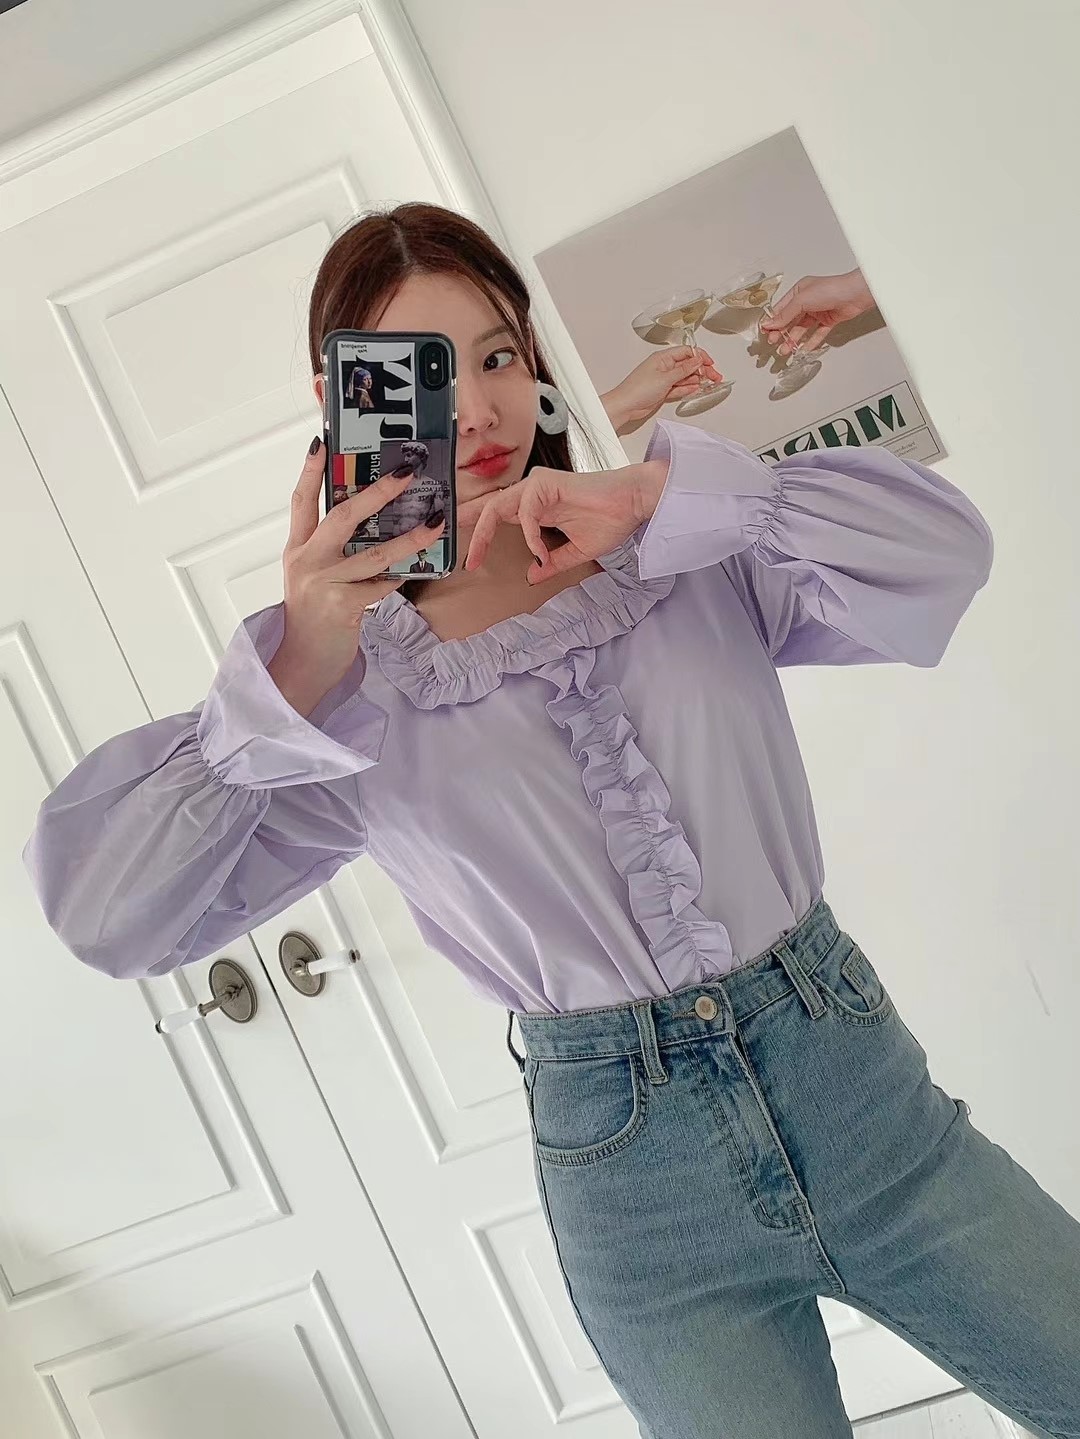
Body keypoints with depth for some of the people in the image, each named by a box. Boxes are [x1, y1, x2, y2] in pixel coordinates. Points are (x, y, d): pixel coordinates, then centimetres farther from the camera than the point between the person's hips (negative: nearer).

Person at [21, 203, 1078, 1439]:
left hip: (851, 1070, 2)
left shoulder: (689, 550, 1)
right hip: (632, 1166, -1)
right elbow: (103, 910, -11)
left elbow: (940, 550, -11)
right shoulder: (347, 686, -4)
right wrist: (291, 671, -23)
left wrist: (658, 492, -19)